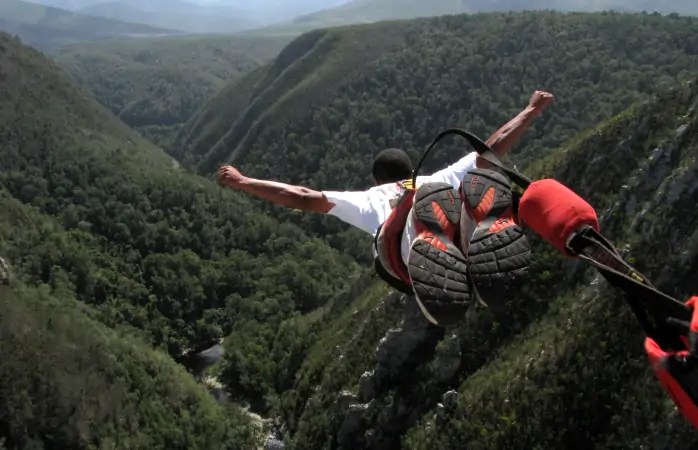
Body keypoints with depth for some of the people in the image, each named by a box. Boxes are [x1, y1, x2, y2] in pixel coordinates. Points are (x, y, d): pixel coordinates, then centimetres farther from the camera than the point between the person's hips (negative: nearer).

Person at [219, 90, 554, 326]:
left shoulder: (370, 198, 42)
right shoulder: (438, 180, 46)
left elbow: (304, 198, 36)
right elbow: (493, 149, 49)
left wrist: (242, 182, 44)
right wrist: (531, 111, 64)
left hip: (408, 259, -1)